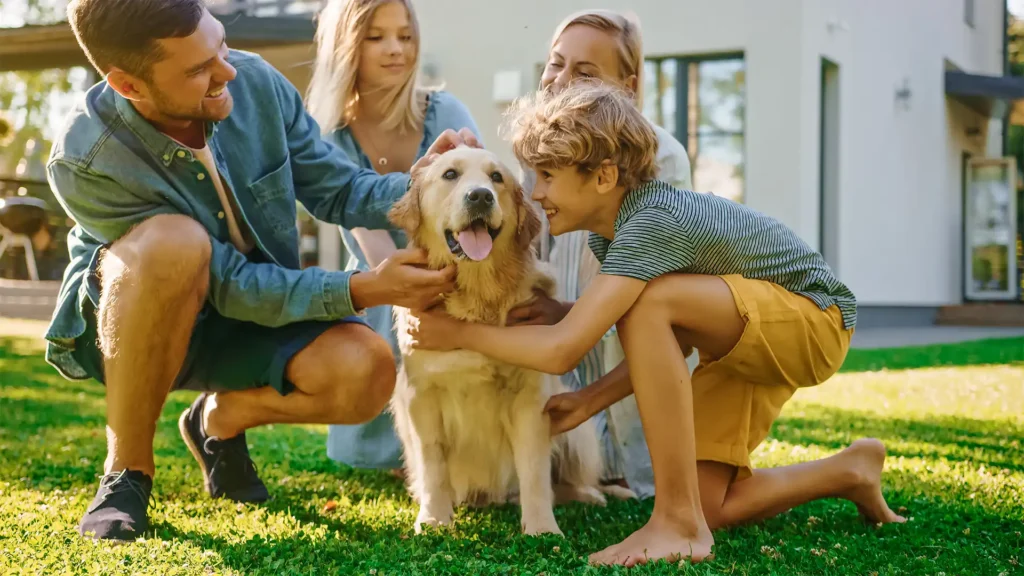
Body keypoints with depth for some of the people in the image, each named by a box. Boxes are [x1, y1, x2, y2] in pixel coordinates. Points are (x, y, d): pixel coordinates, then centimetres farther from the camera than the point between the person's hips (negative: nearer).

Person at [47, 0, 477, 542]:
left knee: (364, 372, -24)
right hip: (125, 322, -4)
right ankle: (127, 467, -17)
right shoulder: (84, 162, -29)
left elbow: (338, 189, -5)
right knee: (176, 241, -38)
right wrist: (364, 289, -32)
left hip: (257, 309, 4)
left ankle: (221, 417, 9)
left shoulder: (256, 82, -17)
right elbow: (229, 284, -27)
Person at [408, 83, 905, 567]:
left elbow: (560, 349, -37)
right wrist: (590, 400, -3)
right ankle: (851, 472, 24)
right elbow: (666, 347, 8)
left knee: (648, 301, -34)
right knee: (705, 508, 2)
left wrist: (460, 333, -23)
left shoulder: (651, 222, -31)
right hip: (745, 341, 9)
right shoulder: (607, 234, -1)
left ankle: (678, 521, -27)